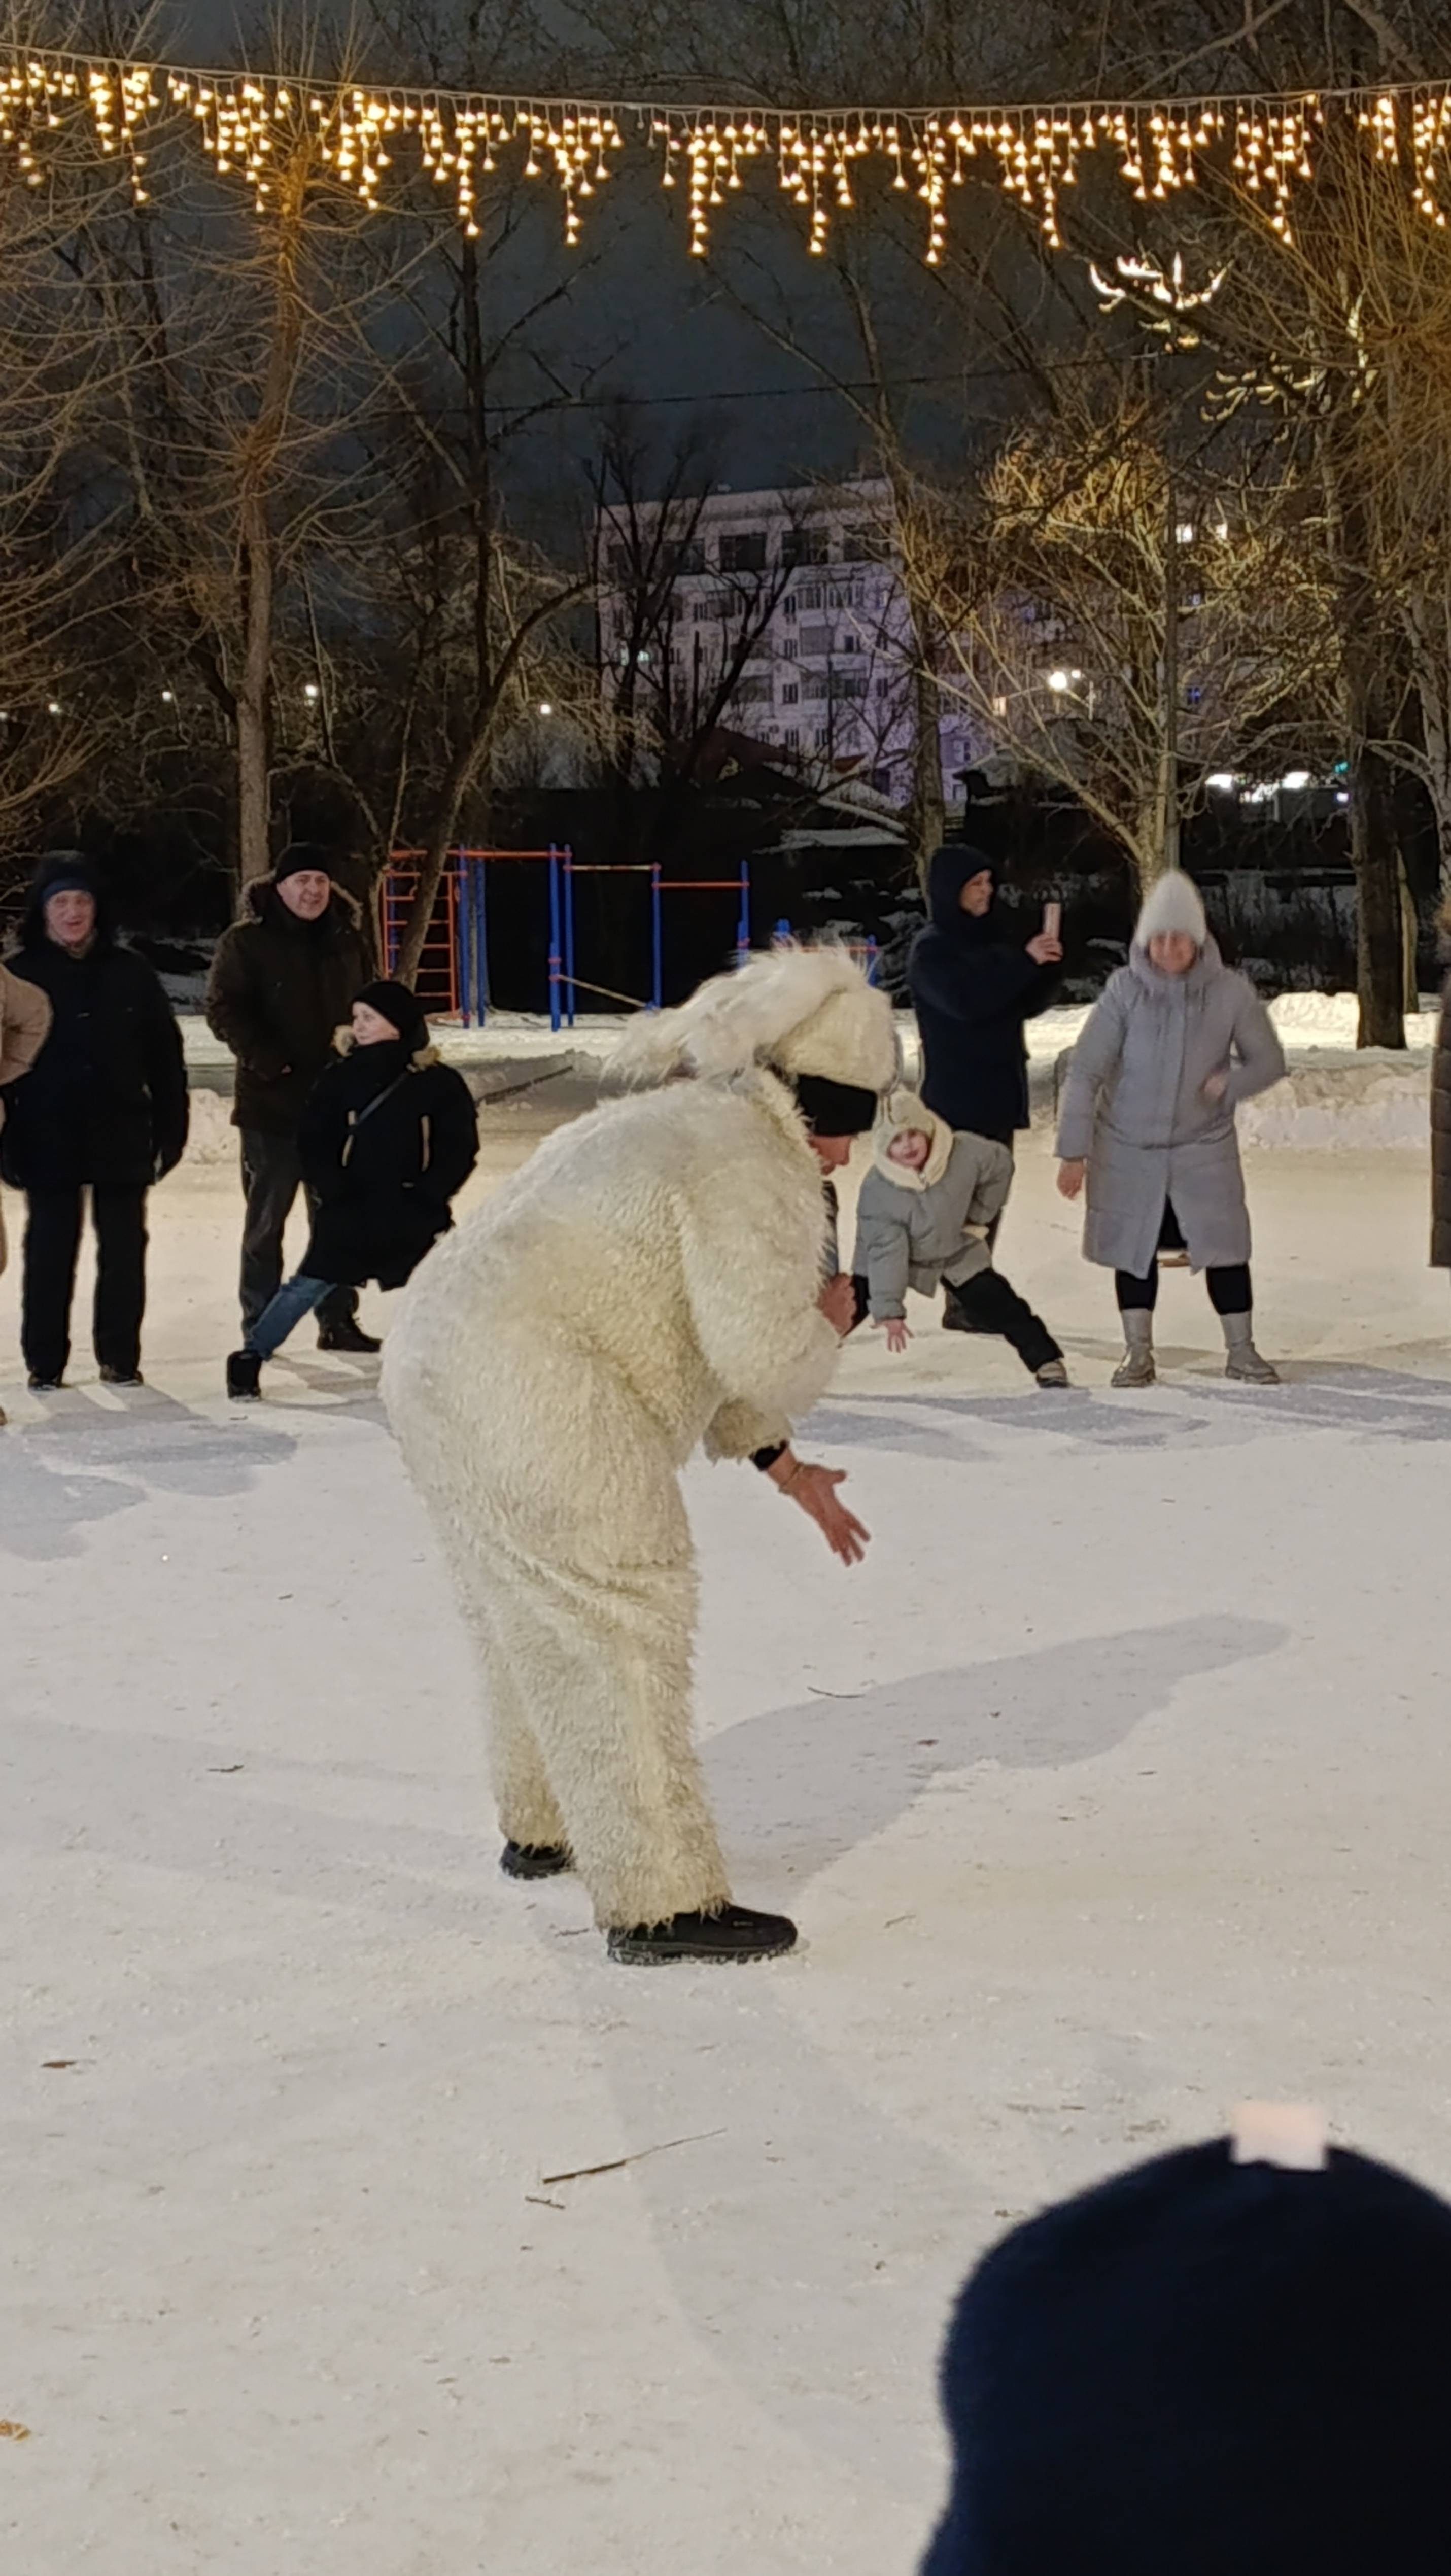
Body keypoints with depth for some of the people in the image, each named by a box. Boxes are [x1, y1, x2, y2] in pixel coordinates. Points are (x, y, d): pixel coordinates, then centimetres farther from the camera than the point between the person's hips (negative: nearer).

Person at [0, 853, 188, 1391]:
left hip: (121, 1139, 1)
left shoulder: (129, 971, 4)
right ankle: (45, 1362, 11)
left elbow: (165, 1057, 5)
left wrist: (170, 1128, 1)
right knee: (49, 1251, 3)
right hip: (49, 1140, -1)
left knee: (123, 1250, 5)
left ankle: (120, 1356, 14)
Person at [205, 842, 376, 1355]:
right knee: (267, 1218, 2)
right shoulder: (246, 943, -4)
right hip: (273, 1102, -4)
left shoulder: (347, 941, 11)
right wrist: (267, 1061, -20)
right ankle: (259, 1326, 8)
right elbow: (223, 1011, -9)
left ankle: (338, 1320, 18)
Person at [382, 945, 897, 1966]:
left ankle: (544, 1824, 42)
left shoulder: (687, 1123, 22)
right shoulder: (754, 1169, -12)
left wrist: (781, 1463, 27)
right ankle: (662, 1899, -7)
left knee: (547, 1620, 25)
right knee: (621, 1632, -7)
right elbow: (760, 1350, -18)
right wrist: (831, 1323, 4)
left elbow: (695, 1325, 27)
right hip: (537, 1402, -11)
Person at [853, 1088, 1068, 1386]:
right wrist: (890, 1311, -33)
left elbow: (1001, 1165, -4)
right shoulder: (876, 1190, -30)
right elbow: (887, 1252, -30)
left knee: (1003, 1308, -5)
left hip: (957, 1253, 1)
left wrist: (979, 1216, 0)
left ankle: (1046, 1361, 5)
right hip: (896, 1255, -1)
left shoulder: (965, 1154, -27)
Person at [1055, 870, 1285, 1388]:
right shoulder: (1124, 990, -16)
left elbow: (1269, 1061, 0)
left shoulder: (1231, 993, -13)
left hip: (1205, 1146, 0)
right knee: (1134, 1246, 8)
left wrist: (1230, 1084, -20)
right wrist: (1074, 1151, -14)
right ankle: (1138, 1353, 21)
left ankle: (1242, 1351, 15)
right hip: (1128, 1147, 0)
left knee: (1223, 1244, -1)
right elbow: (1085, 1072, -13)